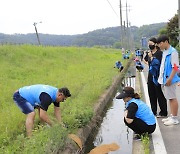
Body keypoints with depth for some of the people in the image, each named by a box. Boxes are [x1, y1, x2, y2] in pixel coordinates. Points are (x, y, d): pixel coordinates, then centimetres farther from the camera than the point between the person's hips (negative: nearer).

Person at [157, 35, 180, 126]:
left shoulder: (172, 52, -14)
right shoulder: (164, 52, 13)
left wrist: (170, 79, -22)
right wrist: (161, 78, 15)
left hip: (170, 79, -9)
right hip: (164, 79, 9)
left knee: (172, 98, -2)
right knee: (170, 98, 15)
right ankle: (172, 116, 24)